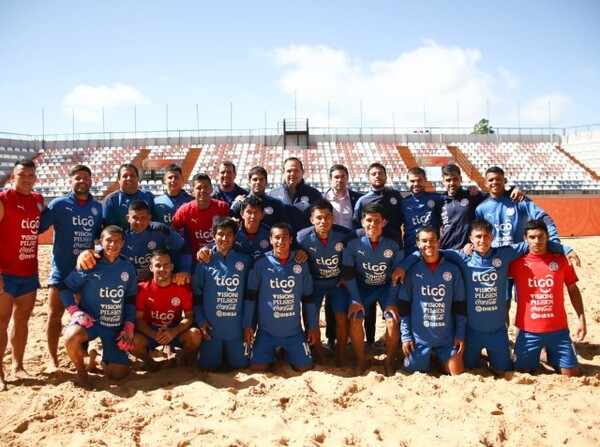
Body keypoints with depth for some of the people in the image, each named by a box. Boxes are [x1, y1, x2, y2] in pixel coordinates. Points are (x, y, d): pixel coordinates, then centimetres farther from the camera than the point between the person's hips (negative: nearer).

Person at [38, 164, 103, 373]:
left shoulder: (97, 207, 6)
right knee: (54, 314, 0)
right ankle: (53, 360, 12)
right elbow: (38, 227, -10)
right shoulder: (59, 204, -5)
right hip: (62, 270, -3)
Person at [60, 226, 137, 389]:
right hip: (89, 320, -3)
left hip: (115, 326, 3)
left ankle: (98, 360, 33)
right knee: (72, 337, -37)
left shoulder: (128, 268, 1)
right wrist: (75, 311, -17)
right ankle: (82, 371, -5)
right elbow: (66, 288, -3)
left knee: (119, 374, -2)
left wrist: (128, 327, 2)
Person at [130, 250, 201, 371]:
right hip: (150, 331, 0)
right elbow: (138, 318, -10)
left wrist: (174, 332, -28)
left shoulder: (183, 287, -10)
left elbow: (189, 316, -9)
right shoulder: (143, 288, -11)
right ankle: (149, 361, 3)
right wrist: (153, 334, -29)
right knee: (133, 342, -32)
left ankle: (182, 362, 1)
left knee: (195, 335, -31)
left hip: (175, 330, 0)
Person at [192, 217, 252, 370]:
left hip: (237, 327, 1)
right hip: (211, 327, 0)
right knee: (208, 366, 4)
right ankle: (218, 354, 36)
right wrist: (200, 320, -6)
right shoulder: (205, 262, -2)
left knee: (240, 365, 6)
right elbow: (197, 293, 2)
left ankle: (231, 354, 38)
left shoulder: (245, 260, 0)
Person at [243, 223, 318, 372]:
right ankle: (271, 355, 28)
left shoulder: (301, 265, -1)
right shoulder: (261, 264, -8)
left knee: (305, 367, 0)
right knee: (257, 368, -6)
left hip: (294, 331, 2)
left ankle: (286, 354, 32)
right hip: (267, 331, -1)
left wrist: (313, 326, 6)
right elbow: (250, 296, -4)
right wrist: (247, 325, -6)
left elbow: (308, 297, 6)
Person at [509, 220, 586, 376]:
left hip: (558, 330, 1)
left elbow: (573, 290, 7)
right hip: (528, 331, -1)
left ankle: (554, 361, 34)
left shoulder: (561, 260, -2)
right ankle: (534, 359, 36)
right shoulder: (517, 262, -5)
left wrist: (581, 318, 3)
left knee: (571, 374, 6)